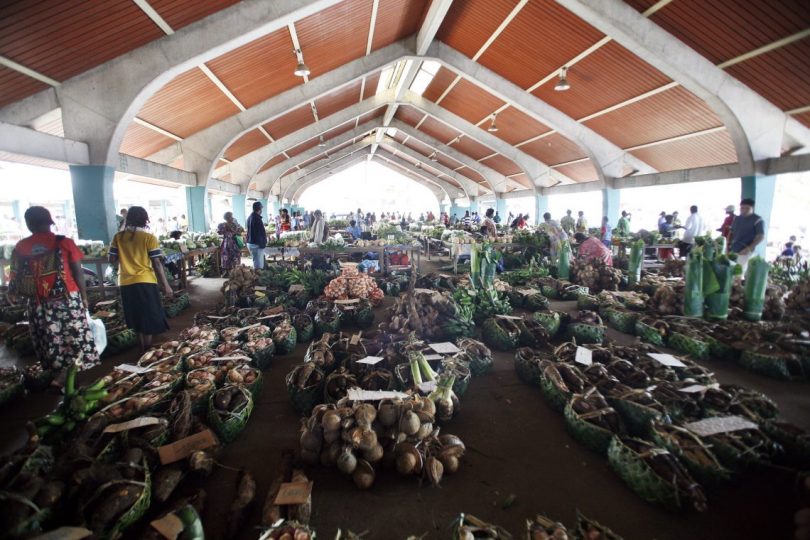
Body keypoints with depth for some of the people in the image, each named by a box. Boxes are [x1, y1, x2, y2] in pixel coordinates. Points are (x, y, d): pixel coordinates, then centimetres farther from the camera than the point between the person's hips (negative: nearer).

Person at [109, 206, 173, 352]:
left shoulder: (118, 237, 3)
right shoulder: (149, 237, -8)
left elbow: (112, 260, 6)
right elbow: (156, 263, -9)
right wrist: (166, 285, -5)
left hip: (125, 283, 4)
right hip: (145, 282, -4)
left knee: (136, 318, 17)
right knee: (148, 319, 6)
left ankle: (143, 350, 28)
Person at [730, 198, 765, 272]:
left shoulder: (757, 220, -5)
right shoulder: (737, 219, 13)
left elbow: (761, 237, -9)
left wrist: (749, 248, -19)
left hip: (745, 252, -6)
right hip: (733, 250, 6)